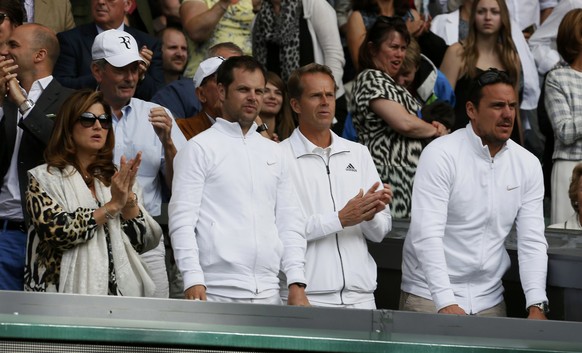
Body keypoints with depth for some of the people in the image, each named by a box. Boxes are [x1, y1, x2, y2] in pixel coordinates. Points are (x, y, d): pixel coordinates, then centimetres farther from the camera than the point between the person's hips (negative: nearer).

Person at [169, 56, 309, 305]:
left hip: (268, 292, 5)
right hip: (217, 292, -5)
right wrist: (193, 281, -16)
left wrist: (297, 284, 6)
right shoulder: (199, 148, 1)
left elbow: (290, 222, 17)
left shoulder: (273, 152, 18)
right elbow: (182, 221, -6)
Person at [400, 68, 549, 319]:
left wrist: (537, 306, -13)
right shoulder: (441, 154, -12)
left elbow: (532, 241, 1)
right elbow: (427, 234, -20)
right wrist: (447, 304, -29)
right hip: (430, 296, -4)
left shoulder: (528, 164, 3)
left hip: (489, 299, 4)